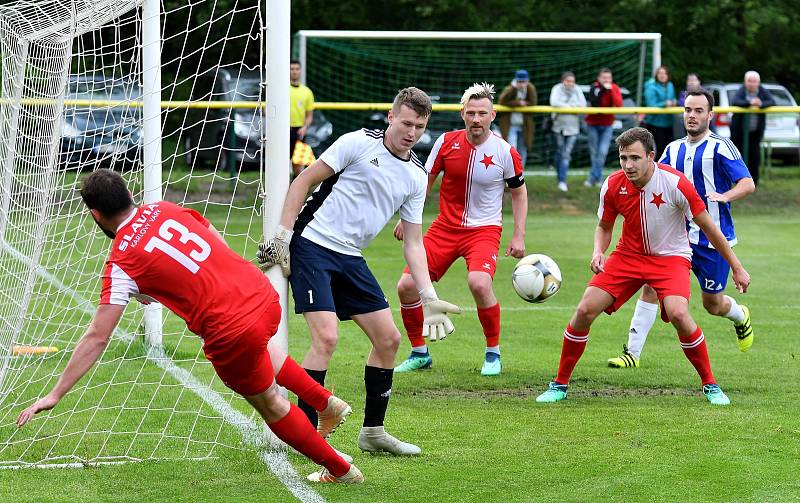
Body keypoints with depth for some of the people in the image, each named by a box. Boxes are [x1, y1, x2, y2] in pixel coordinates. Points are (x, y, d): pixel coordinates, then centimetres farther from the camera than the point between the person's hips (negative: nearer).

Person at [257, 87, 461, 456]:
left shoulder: (417, 177, 9)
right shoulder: (358, 143, -9)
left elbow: (413, 243, 11)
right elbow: (304, 180, -6)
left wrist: (428, 297, 2)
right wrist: (283, 234, -13)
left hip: (350, 259, 7)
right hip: (312, 246, -7)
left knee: (388, 338, 5)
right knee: (327, 338, -19)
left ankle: (373, 432, 18)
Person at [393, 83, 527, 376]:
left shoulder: (505, 152, -8)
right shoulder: (447, 142, -3)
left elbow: (519, 192, 6)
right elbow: (425, 181, 10)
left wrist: (519, 236, -1)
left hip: (484, 229, -3)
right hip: (445, 227, 3)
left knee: (479, 283, -31)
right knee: (406, 286, -8)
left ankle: (493, 354, -9)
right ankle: (419, 354, 14)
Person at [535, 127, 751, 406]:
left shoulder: (675, 183, -21)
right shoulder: (613, 185, -11)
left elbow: (708, 226, -11)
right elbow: (604, 227, 8)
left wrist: (736, 267, -7)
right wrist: (598, 251, -14)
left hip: (671, 257, -3)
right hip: (628, 255, 3)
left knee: (678, 313, -29)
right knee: (584, 311, -11)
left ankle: (710, 385, -9)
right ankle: (560, 385, 6)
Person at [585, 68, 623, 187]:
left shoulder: (615, 89, -7)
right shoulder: (594, 87, -12)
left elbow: (619, 104, -23)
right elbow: (594, 103, -26)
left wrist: (611, 90, -28)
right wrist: (602, 90, -29)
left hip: (607, 126, 0)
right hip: (593, 124, 0)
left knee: (603, 152, -14)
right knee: (594, 152, 3)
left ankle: (593, 177, -9)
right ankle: (599, 178, 17)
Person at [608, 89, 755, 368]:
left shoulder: (720, 147, -9)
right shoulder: (673, 149, 9)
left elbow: (748, 184, -15)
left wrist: (724, 196, -33)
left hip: (713, 240, -4)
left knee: (712, 304, 7)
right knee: (651, 287, -12)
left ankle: (741, 317, 42)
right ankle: (632, 352, -10)